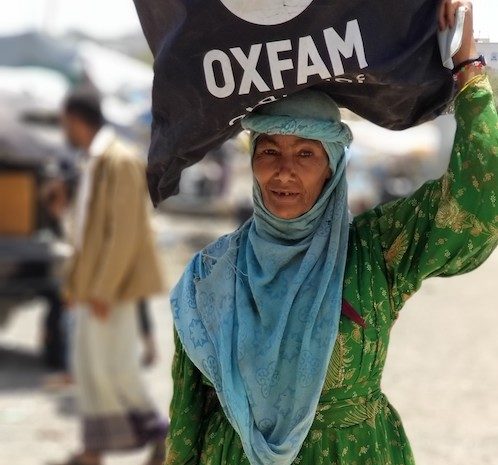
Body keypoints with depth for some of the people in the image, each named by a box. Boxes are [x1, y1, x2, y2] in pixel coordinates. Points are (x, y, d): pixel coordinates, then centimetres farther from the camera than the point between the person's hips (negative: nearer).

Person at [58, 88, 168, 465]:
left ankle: (158, 431, 6)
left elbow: (124, 233, -22)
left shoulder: (119, 161, -18)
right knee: (90, 363, 10)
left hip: (113, 281, -10)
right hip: (94, 281, 10)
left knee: (114, 366, -7)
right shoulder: (94, 161, 12)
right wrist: (77, 281, 18)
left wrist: (102, 289, -22)